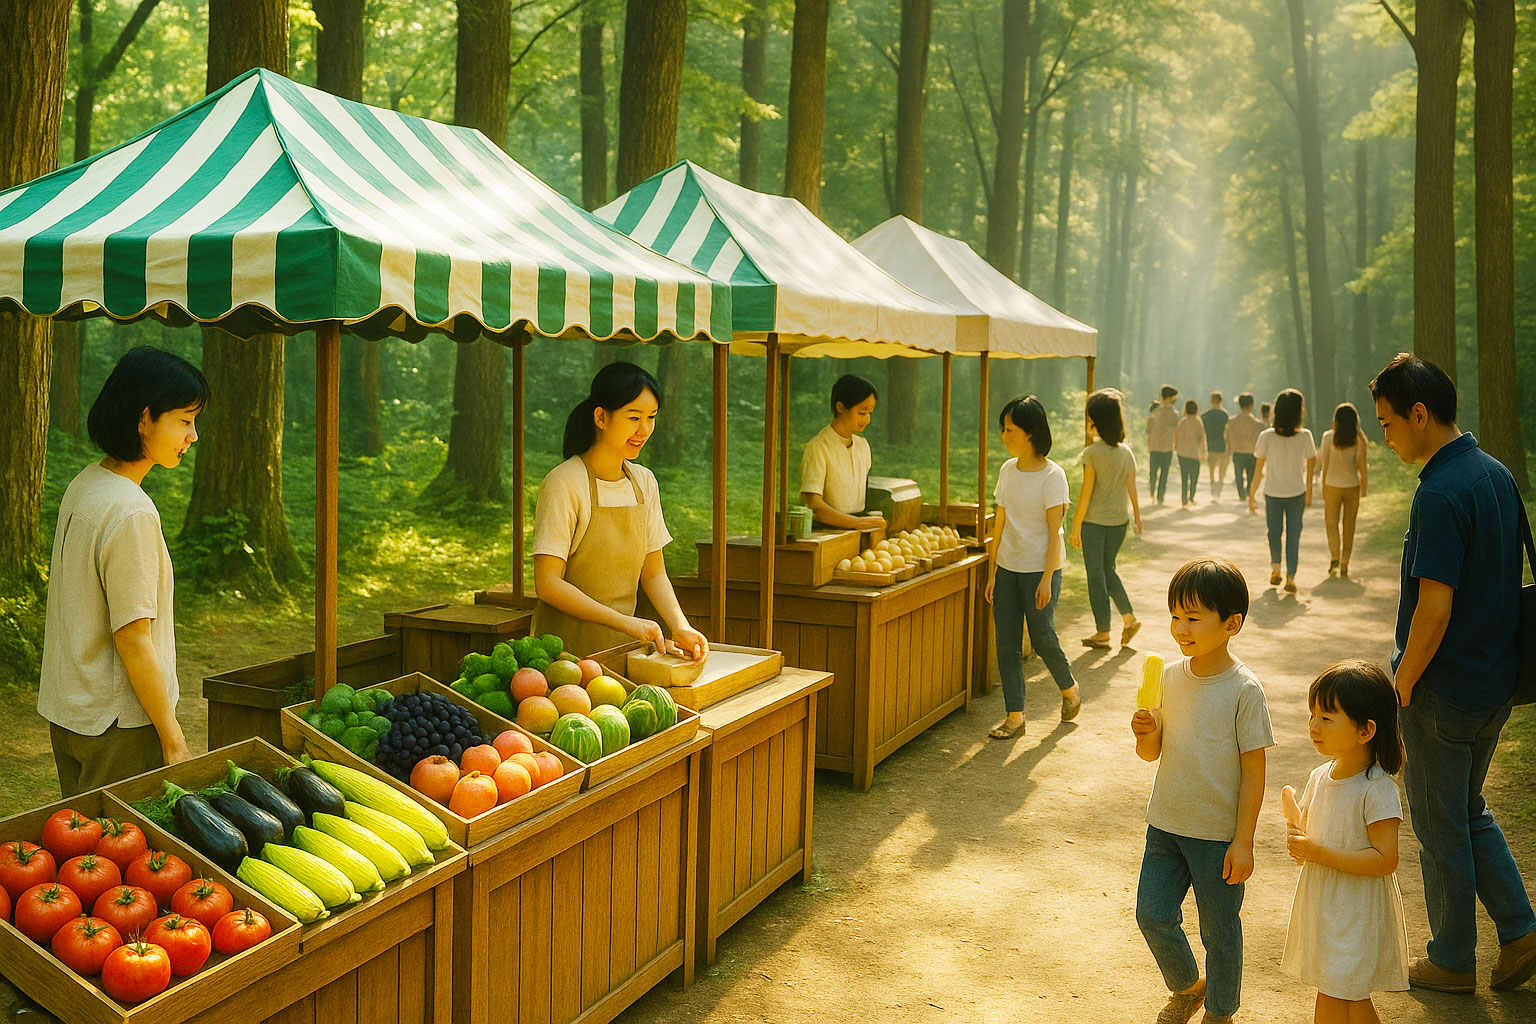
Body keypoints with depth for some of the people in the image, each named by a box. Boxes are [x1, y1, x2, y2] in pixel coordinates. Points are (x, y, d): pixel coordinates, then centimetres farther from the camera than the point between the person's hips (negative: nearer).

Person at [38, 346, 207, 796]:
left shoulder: (84, 484, 5)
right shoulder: (131, 515, -23)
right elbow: (133, 640, -21)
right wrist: (173, 740, -14)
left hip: (65, 709, 9)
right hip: (117, 725, -9)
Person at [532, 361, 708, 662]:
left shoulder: (644, 482, 9)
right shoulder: (564, 483, -11)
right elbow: (548, 584, -15)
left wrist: (680, 626, -5)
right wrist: (627, 622, -21)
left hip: (622, 645, 5)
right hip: (570, 646, -5)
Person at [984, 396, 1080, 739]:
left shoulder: (1052, 475, -11)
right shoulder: (1007, 471, 6)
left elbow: (1054, 533, -12)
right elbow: (1000, 524, 9)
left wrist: (1046, 580, -15)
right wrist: (992, 573, 8)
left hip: (1040, 569, -6)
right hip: (1007, 567, 6)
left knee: (1043, 638, 1)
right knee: (1007, 643, 3)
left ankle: (1069, 689, 30)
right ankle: (1015, 715, 11)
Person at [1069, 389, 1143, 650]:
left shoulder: (1092, 453, -15)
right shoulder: (1127, 452, 1)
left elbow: (1086, 493, -14)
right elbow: (1132, 488, 7)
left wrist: (1076, 527, -8)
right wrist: (1137, 516, 22)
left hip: (1094, 521, -5)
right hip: (1120, 520, 6)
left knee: (1096, 574, 4)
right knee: (1108, 569, 21)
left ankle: (1103, 633, 9)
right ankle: (1129, 618, 11)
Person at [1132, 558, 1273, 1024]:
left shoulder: (1244, 690, -16)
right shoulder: (1170, 675, -2)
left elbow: (1253, 772, -12)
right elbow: (1152, 753, 6)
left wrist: (1243, 842, -13)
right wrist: (1147, 734, -16)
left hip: (1219, 834, -4)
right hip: (1165, 823, 5)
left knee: (1219, 931, 10)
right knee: (1152, 915, 9)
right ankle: (1187, 986, 37)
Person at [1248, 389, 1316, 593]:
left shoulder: (1267, 437, -14)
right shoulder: (1305, 436, -11)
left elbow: (1259, 470, -10)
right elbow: (1311, 464, 1)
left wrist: (1252, 495, 0)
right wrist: (1309, 491, 15)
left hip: (1273, 493, 0)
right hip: (1297, 492, 0)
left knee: (1274, 531, 19)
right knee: (1294, 535, 8)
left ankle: (1276, 569, 26)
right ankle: (1290, 578, 6)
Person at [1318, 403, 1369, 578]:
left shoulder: (1329, 437, -8)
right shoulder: (1359, 439, -6)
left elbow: (1324, 462, -5)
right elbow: (1362, 465, -4)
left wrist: (1323, 487, 4)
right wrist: (1363, 487, 6)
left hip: (1333, 485, -1)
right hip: (1352, 485, 1)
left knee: (1331, 523, 12)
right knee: (1349, 524, 9)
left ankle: (1334, 557, -6)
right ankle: (1344, 565, 9)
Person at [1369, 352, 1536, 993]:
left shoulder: (1440, 494, -24)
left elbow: (1434, 610, -26)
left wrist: (1403, 685, -13)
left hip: (1444, 693, -8)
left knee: (1442, 827, 8)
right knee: (1470, 812, 24)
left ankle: (1452, 960, 22)